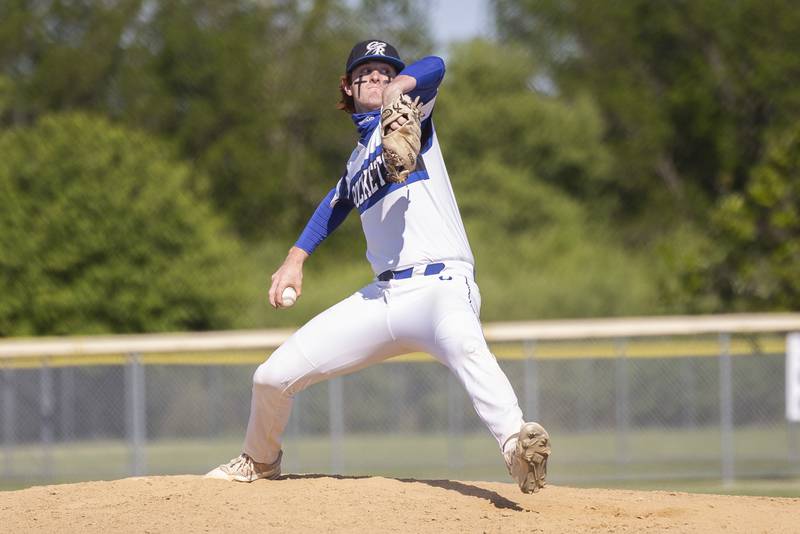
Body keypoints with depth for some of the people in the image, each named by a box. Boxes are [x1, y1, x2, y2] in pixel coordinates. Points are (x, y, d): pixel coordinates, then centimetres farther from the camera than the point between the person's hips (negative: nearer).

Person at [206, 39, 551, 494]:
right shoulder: (357, 156, 23)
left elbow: (434, 68, -16)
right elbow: (337, 203, 41)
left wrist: (399, 87, -37)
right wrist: (296, 258, 29)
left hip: (441, 285, -6)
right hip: (384, 297, 6)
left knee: (462, 344, -42)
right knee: (273, 377, 6)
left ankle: (516, 443, -64)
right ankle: (260, 462, 36)